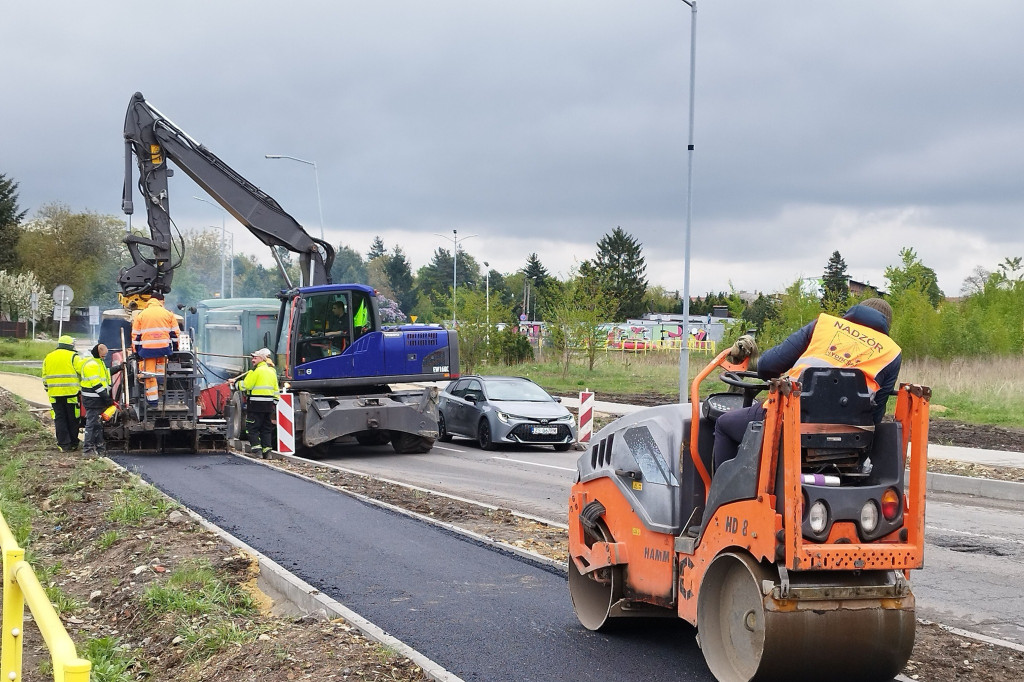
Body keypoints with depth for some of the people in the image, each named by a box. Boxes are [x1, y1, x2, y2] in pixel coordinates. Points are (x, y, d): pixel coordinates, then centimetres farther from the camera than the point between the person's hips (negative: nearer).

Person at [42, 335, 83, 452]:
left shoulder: (48, 358, 11)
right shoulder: (73, 357, -5)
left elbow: (45, 377, 15)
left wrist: (48, 389, 23)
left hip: (54, 394, 4)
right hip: (71, 393, -4)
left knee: (60, 419, 7)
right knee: (72, 419, 6)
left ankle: (64, 444, 4)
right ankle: (73, 444, 12)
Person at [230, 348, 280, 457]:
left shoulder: (256, 371, -10)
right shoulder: (272, 371, 15)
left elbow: (245, 386, -9)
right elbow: (276, 390, 17)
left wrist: (234, 382, 5)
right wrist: (275, 403, 21)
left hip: (256, 403, -7)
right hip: (268, 403, 7)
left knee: (253, 428, -3)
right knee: (266, 429, 11)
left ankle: (256, 450, -12)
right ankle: (267, 451, 9)